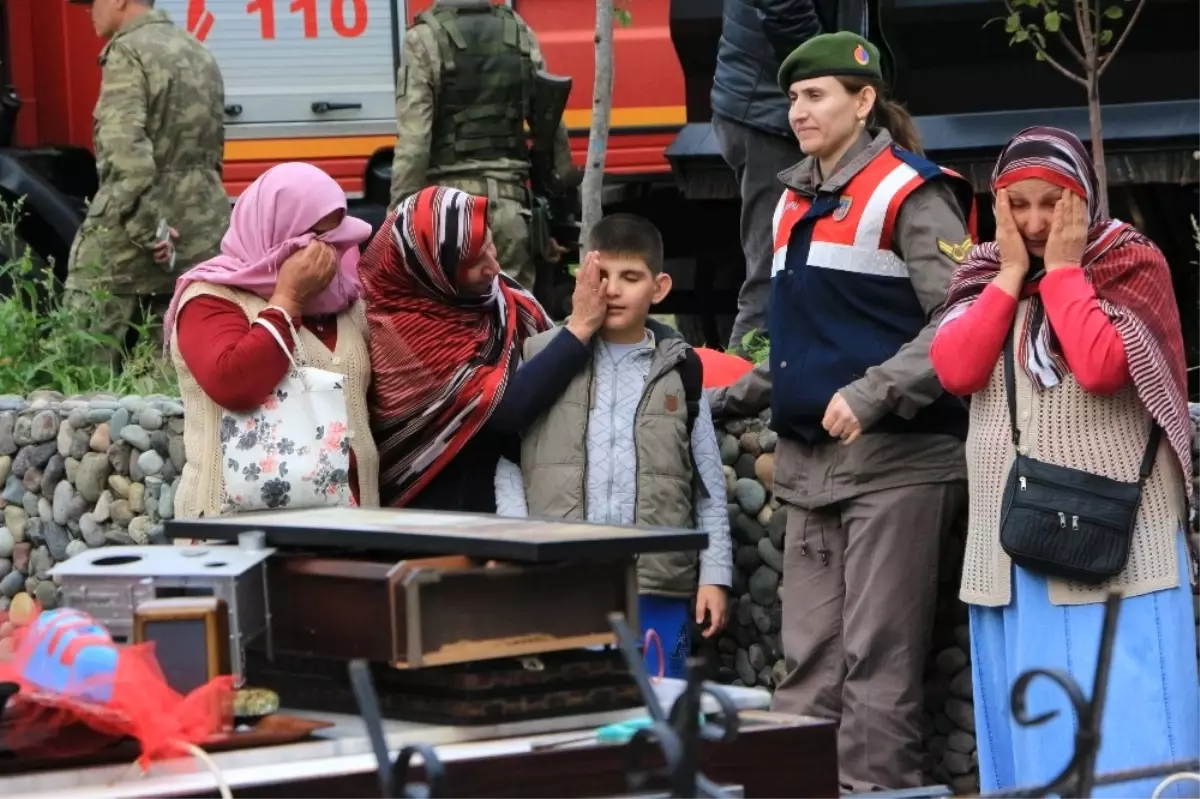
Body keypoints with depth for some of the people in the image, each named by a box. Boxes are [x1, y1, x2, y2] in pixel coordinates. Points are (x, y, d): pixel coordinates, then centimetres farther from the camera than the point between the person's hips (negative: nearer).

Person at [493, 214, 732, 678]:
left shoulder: (679, 370, 9)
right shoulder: (542, 357, 5)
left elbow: (709, 485, 11)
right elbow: (507, 463, 4)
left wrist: (715, 574, 5)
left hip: (657, 587, 1)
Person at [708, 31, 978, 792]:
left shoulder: (909, 195, -7)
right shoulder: (796, 204, 17)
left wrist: (872, 395, -22)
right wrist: (728, 400, 20)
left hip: (895, 457, -8)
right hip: (810, 463, 8)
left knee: (877, 661, -7)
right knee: (808, 662, 7)